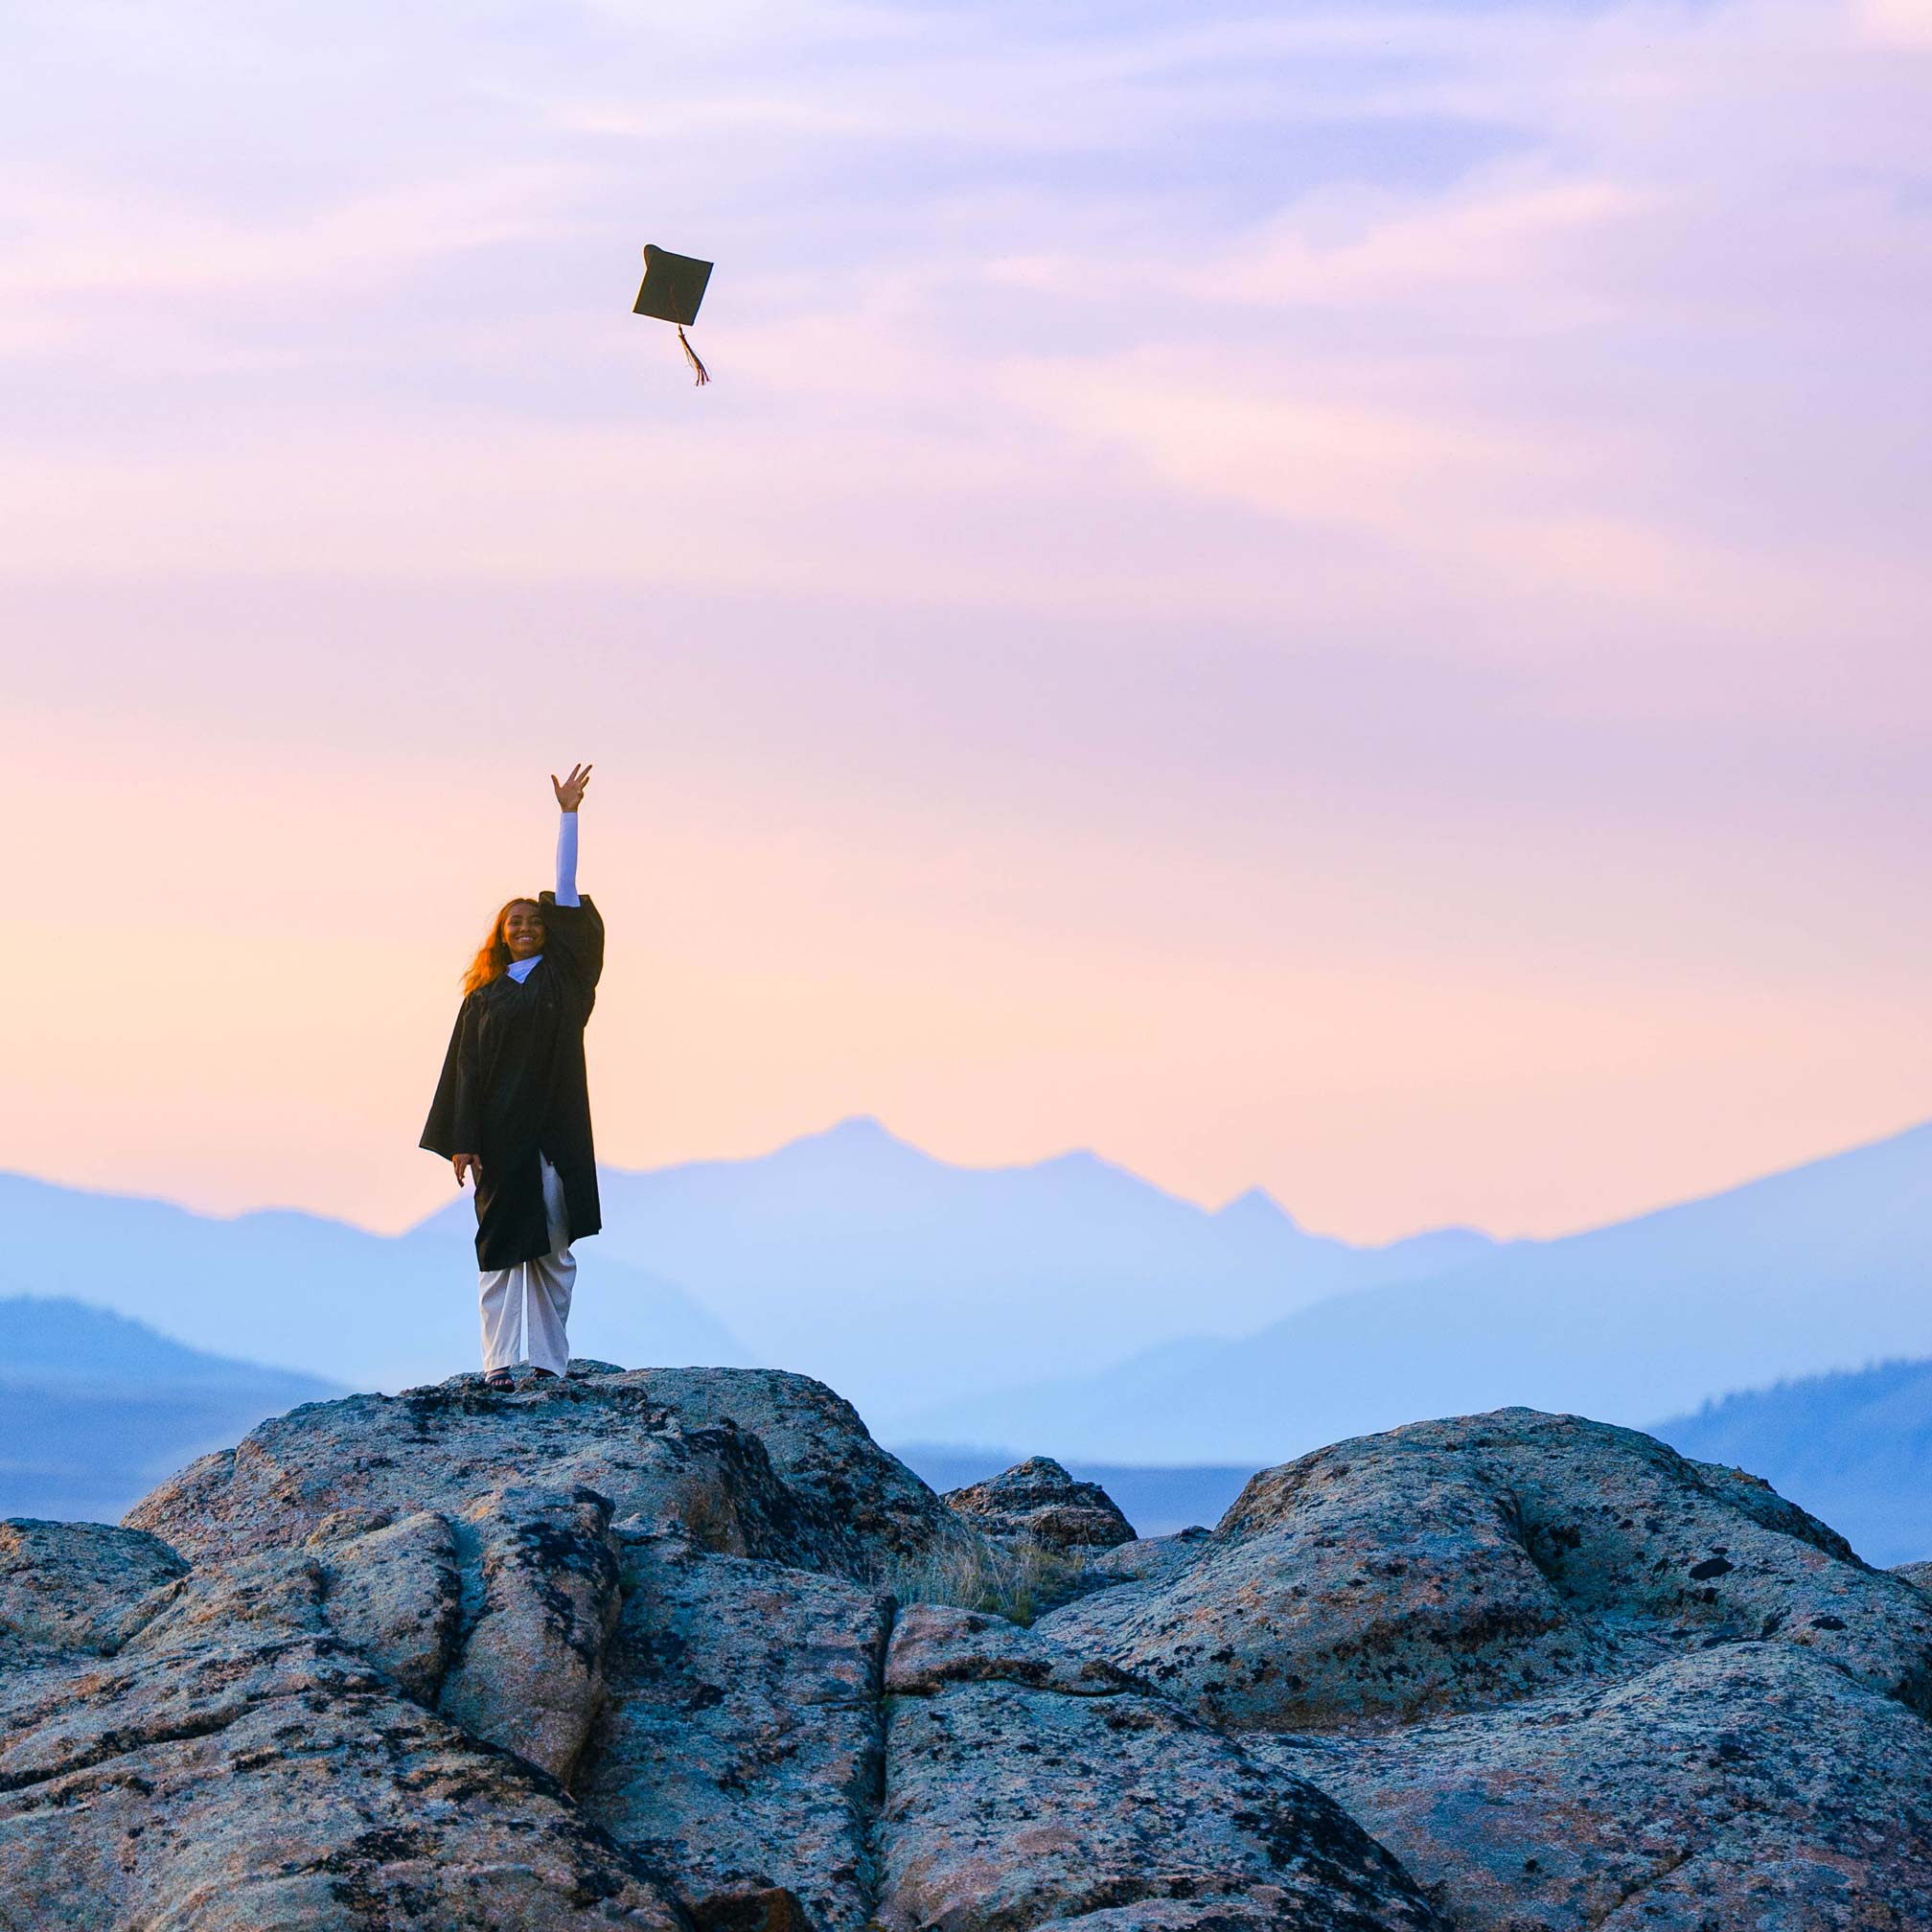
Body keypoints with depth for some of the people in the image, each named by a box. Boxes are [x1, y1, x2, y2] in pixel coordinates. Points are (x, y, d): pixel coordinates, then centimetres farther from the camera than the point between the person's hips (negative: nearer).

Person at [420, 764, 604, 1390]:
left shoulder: (562, 977, 10)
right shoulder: (483, 997, 10)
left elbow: (567, 897, 5)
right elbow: (464, 1068, 5)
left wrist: (568, 815, 2)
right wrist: (460, 1141, -5)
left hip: (556, 1128, 0)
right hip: (499, 1131, 0)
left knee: (554, 1246, 0)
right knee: (502, 1243, -3)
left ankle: (550, 1361, 2)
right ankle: (498, 1361, -6)